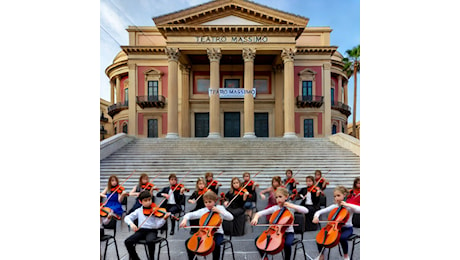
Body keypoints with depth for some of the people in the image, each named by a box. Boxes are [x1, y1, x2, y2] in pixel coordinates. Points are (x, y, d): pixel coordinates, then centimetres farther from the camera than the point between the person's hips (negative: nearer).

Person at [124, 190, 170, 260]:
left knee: (150, 241, -35)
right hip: (141, 230, 4)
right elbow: (127, 218, 8)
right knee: (127, 242, -18)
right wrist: (131, 223, -13)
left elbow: (158, 225, -9)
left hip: (152, 231, -3)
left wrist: (164, 218, -28)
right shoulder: (138, 211, 9)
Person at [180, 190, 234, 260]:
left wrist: (219, 211, -21)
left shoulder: (219, 208, -3)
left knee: (216, 244, -35)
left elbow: (231, 218, -13)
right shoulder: (202, 211, 2)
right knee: (188, 242, -9)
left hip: (217, 233, -3)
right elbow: (189, 215, 2)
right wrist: (185, 219, -20)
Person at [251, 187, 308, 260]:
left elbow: (306, 211, -17)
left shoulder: (290, 207, -4)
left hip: (288, 232, -3)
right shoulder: (274, 208, 2)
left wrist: (291, 206, -22)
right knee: (258, 239, -11)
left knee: (287, 244, -36)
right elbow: (259, 213, -1)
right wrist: (256, 218, -24)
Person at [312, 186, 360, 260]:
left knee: (342, 238, -37)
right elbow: (319, 212, -1)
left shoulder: (349, 206, -8)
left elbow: (359, 210, -30)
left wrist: (347, 205, -29)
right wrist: (316, 217, -22)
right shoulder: (334, 206, 0)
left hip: (347, 228, -3)